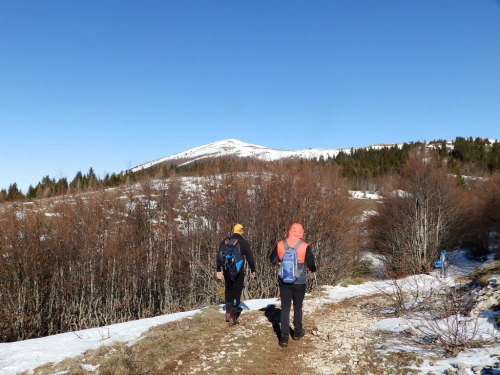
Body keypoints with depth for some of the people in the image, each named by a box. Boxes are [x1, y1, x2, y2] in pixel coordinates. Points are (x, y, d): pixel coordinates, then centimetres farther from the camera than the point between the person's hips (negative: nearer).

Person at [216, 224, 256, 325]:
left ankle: (228, 313, 22)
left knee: (228, 290, 21)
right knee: (236, 292, 3)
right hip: (238, 271, -3)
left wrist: (219, 270, 9)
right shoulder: (244, 242, -5)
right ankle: (233, 317, 1)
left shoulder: (225, 241, 5)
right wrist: (253, 270, 6)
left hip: (227, 271, 4)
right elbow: (250, 257, -5)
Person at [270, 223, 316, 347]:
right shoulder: (305, 246, -12)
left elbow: (272, 259, 8)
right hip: (299, 282, -1)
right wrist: (313, 269, 16)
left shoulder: (280, 245, -5)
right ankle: (298, 332, 31)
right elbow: (311, 264, -7)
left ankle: (284, 337, 2)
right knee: (298, 306, 17)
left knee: (285, 307, 7)